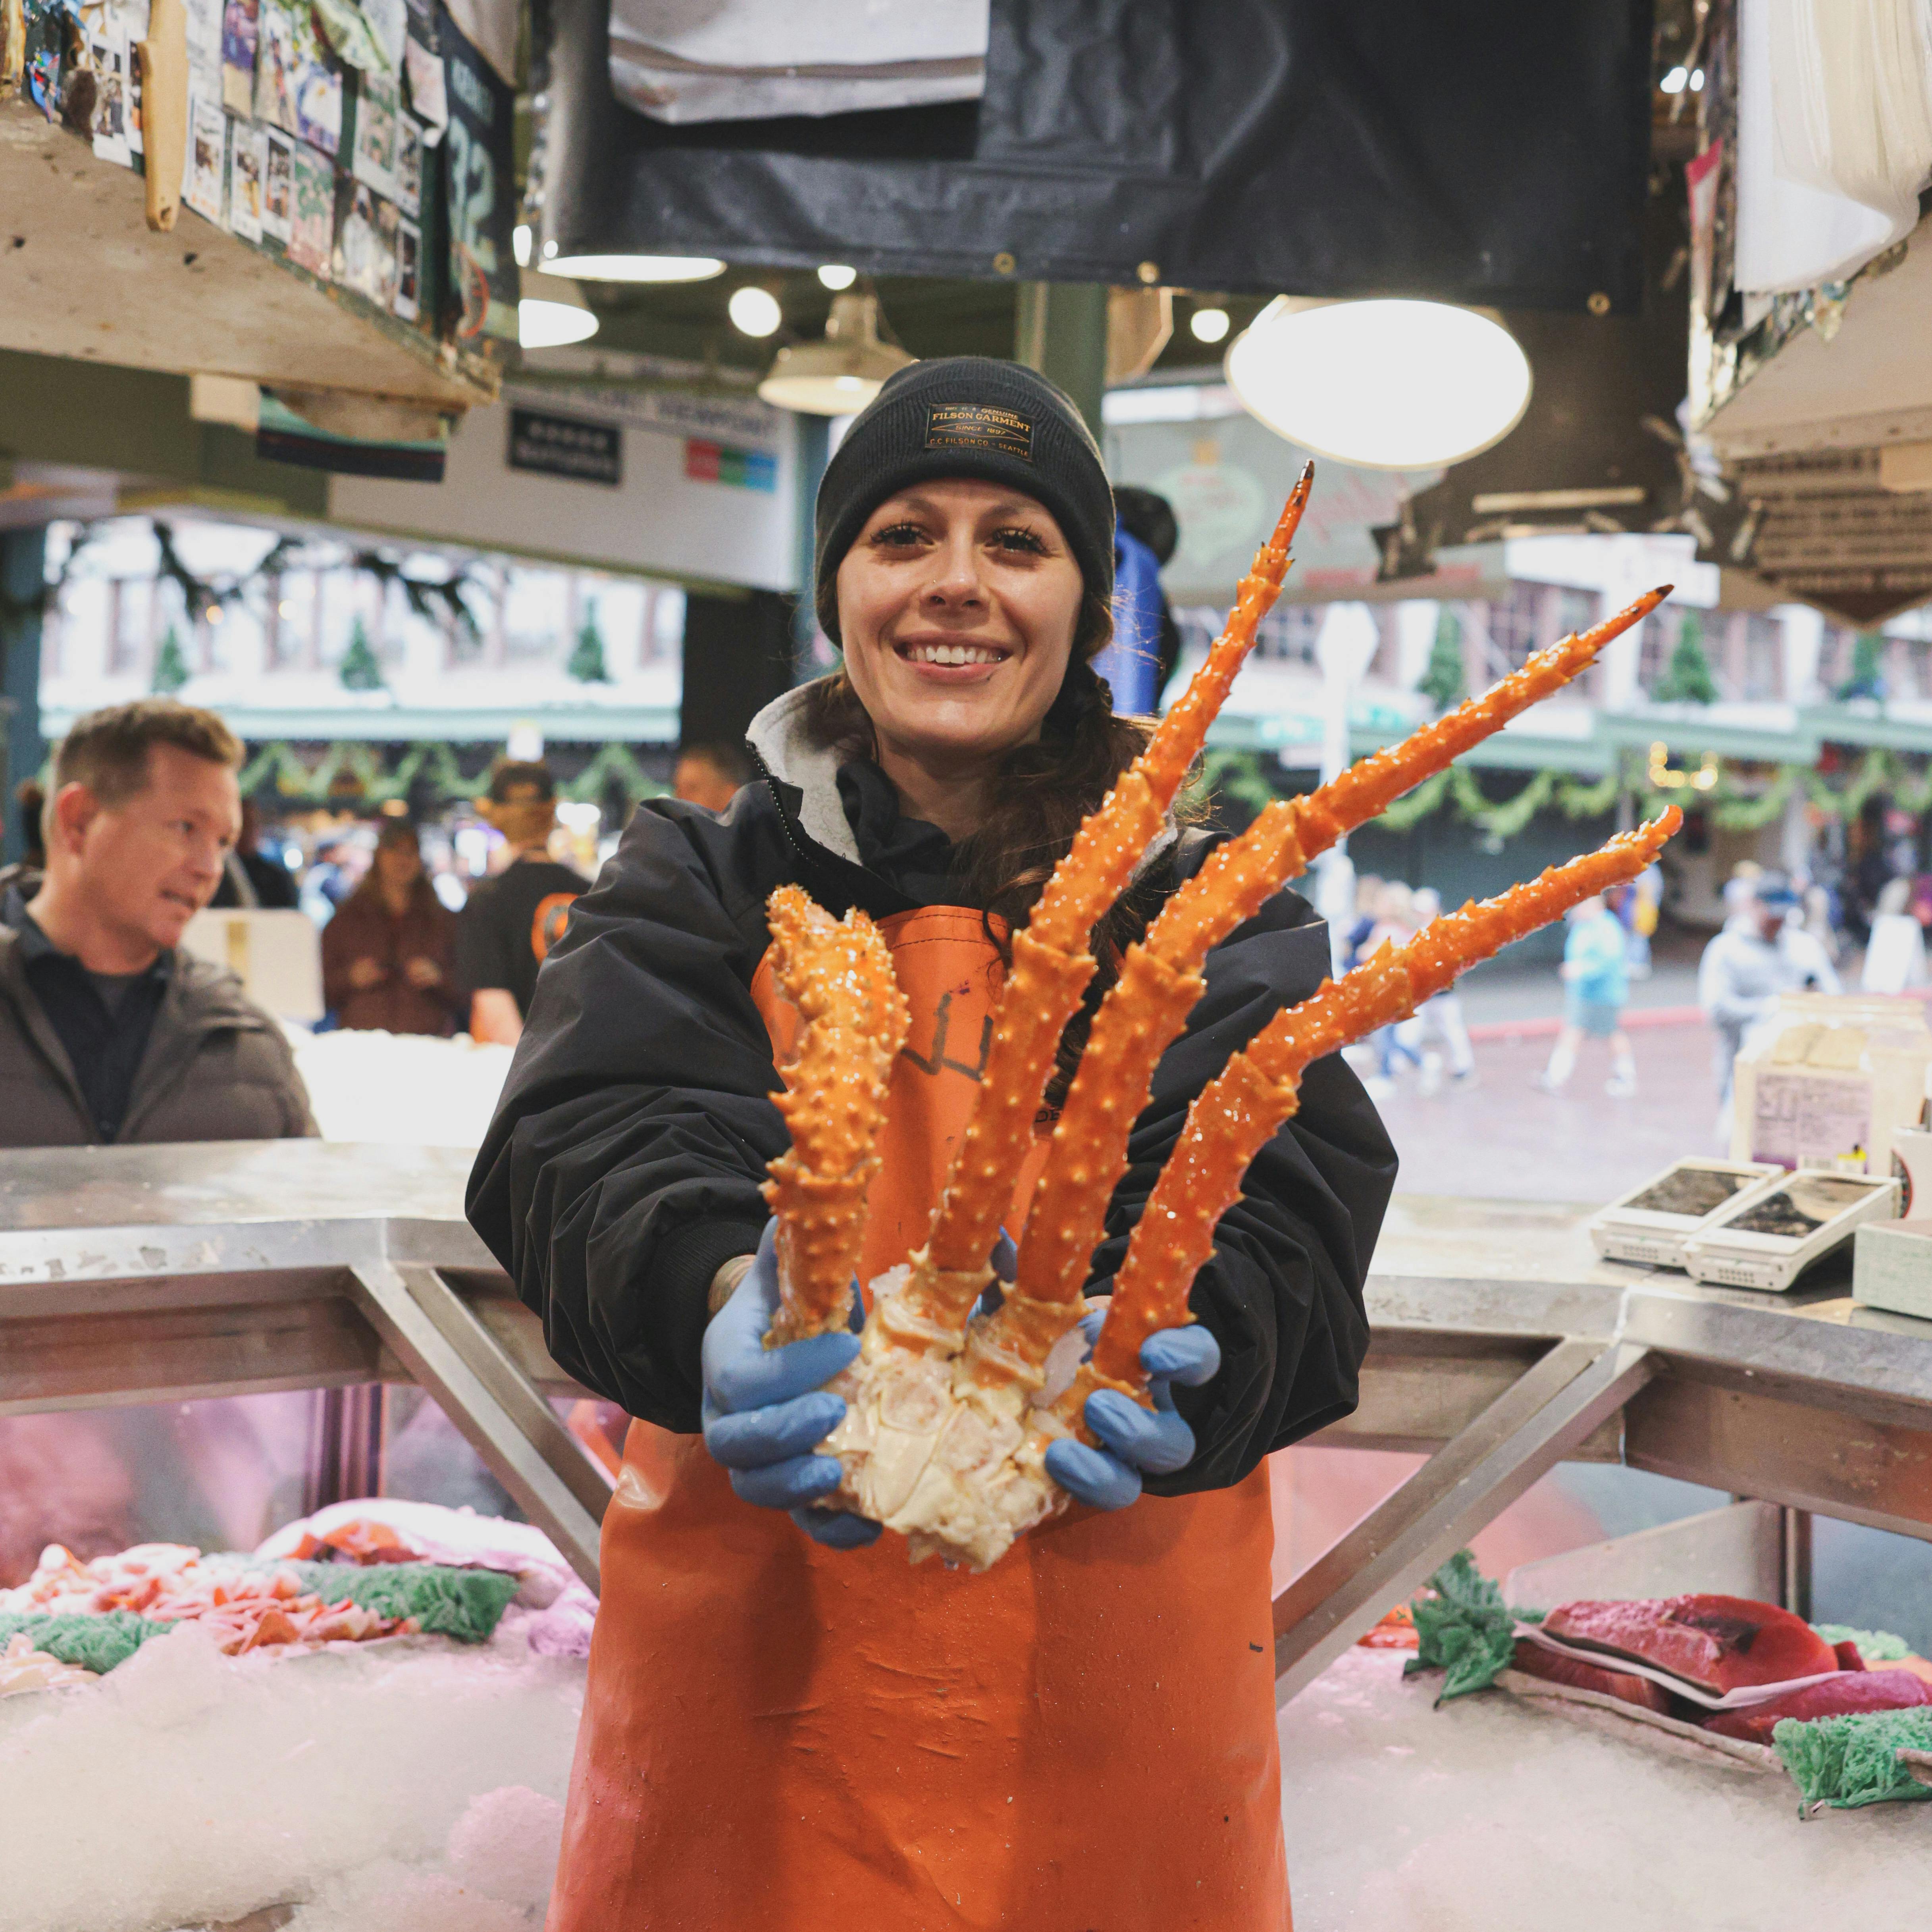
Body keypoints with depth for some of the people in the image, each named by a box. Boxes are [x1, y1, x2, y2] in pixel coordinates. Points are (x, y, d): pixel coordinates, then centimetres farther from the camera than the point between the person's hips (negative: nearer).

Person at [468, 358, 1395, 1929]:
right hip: (753, 1673, 0)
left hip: (1116, 1676, 0)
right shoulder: (702, 887, 6)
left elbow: (1281, 1218, -10)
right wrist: (730, 1304, -33)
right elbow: (599, 1154, -11)